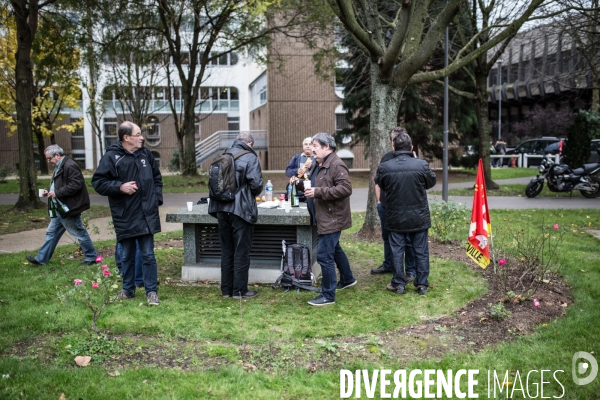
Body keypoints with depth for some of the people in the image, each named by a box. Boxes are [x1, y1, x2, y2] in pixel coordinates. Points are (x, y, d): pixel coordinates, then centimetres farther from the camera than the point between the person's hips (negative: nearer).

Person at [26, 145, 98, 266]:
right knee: (51, 233, 14)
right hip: (60, 208, 11)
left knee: (79, 233, -1)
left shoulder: (69, 166, -18)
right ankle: (41, 259, 21)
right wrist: (50, 192, 8)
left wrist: (57, 193, -24)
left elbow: (76, 185, -27)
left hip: (68, 208, -11)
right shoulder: (59, 167, 16)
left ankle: (91, 257, 11)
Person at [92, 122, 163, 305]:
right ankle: (128, 289, 29)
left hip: (147, 216, 2)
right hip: (125, 218, -2)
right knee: (127, 256, 13)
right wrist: (120, 187, -18)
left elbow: (157, 177, 17)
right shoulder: (111, 157, -8)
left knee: (148, 255, 4)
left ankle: (151, 291, 14)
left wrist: (156, 198, 6)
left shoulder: (146, 154, 6)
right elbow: (98, 182, -7)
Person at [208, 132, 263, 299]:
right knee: (242, 251, 4)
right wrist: (252, 194, 5)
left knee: (226, 250, 15)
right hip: (241, 209, -6)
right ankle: (239, 290, 10)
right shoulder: (250, 158, -8)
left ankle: (226, 289, 22)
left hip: (221, 209, 6)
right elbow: (256, 184, -15)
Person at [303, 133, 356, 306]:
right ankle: (347, 279, 44)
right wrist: (309, 187, 7)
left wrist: (318, 192, -27)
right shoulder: (321, 165, 14)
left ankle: (328, 295, 0)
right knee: (334, 249, 25)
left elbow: (345, 188, -27)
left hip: (332, 218, -11)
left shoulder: (336, 165, -18)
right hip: (326, 217, 11)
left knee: (324, 255, -9)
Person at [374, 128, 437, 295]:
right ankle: (422, 284, 18)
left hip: (395, 217, 0)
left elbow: (380, 185, 6)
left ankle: (399, 284, 17)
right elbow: (431, 182, 5)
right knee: (421, 251, 12)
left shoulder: (384, 167, -13)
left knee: (397, 251, 11)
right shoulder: (422, 165, -14)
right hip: (419, 217, 0)